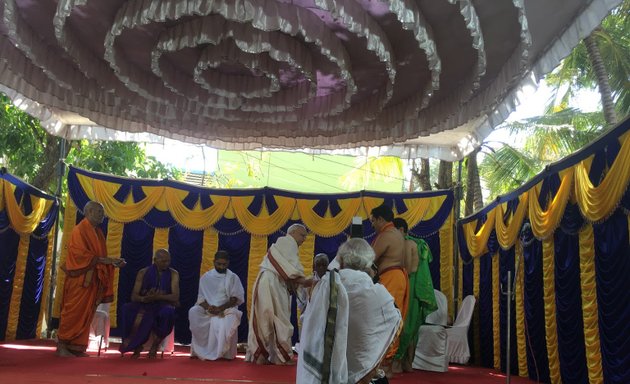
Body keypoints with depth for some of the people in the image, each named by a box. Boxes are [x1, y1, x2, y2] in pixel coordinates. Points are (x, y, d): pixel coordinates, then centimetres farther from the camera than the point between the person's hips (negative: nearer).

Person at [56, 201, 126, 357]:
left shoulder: (98, 233, 16)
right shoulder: (79, 230, -9)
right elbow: (80, 253, -18)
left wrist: (112, 262, 0)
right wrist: (102, 260, -20)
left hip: (93, 280, 8)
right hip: (80, 279, -8)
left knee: (86, 314, 7)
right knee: (73, 313, -4)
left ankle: (76, 346, 12)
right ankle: (62, 346, 5)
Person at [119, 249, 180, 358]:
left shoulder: (173, 274, 1)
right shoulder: (143, 273, 5)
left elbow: (175, 296, -9)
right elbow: (134, 296, 0)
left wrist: (158, 297, -25)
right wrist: (144, 298, -24)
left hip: (163, 305, -1)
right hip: (145, 305, 2)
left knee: (168, 311, -37)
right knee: (127, 308, -29)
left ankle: (155, 346, -15)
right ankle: (136, 345, -13)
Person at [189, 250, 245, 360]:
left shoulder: (233, 278, 5)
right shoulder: (206, 277, 11)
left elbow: (236, 298, -3)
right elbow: (201, 297, 7)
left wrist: (220, 308, -17)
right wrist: (208, 307, -15)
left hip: (227, 309, -2)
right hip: (207, 309, 2)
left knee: (230, 318, -35)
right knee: (194, 312, -27)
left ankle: (222, 352, -22)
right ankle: (200, 350, -20)